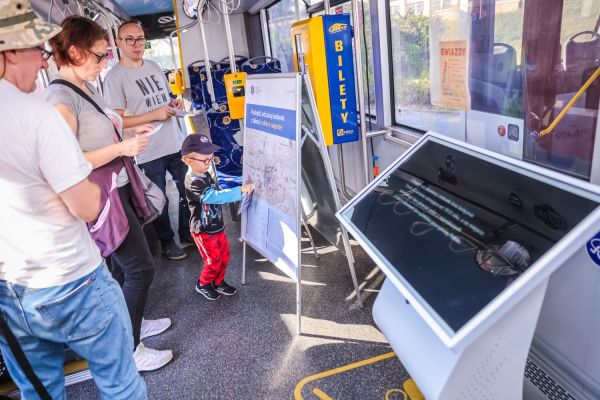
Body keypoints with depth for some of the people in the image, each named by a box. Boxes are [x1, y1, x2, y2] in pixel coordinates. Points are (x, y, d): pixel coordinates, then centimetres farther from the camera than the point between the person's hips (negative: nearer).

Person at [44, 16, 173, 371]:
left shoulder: (89, 87, 7)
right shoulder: (61, 97, -21)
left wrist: (129, 133, 7)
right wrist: (122, 148, -26)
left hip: (119, 190, 9)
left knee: (122, 264, 20)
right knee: (141, 267, -1)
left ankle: (132, 323, 39)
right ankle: (128, 349, 16)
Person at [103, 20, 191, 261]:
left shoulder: (154, 67, 10)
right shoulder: (115, 77, -10)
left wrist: (175, 104, -1)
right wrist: (155, 115, -21)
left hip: (176, 143, 6)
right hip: (148, 152, -6)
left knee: (188, 190, 15)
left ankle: (188, 233, 34)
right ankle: (166, 241, 29)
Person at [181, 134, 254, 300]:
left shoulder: (205, 174, 2)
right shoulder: (193, 183, -28)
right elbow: (215, 196, -37)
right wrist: (240, 190, -39)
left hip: (217, 226, 8)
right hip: (203, 231, -8)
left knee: (224, 257, 17)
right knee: (214, 261, 4)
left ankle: (218, 282, 38)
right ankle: (202, 285, 30)